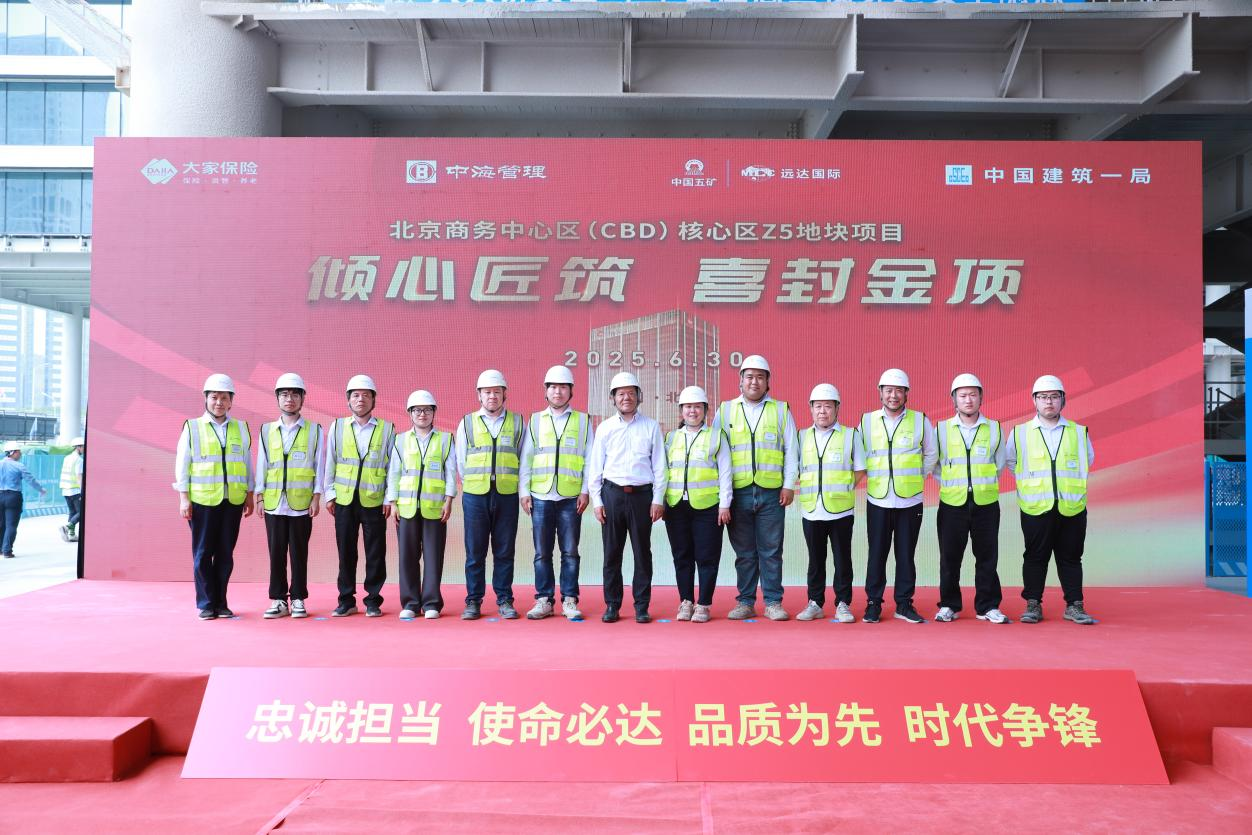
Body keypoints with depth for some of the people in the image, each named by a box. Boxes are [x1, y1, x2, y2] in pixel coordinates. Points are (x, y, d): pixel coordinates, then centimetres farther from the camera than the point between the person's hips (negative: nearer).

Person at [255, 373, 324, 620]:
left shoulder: (314, 430, 5)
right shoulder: (267, 431, 11)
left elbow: (319, 466, 3)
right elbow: (261, 465, 10)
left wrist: (316, 497, -3)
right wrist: (259, 496, 4)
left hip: (302, 503, -2)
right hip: (273, 503, 2)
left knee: (299, 552, 2)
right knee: (276, 553, 3)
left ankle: (298, 599, 11)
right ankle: (278, 600, 11)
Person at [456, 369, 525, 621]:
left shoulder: (518, 423, 8)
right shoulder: (467, 423, 9)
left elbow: (524, 460, 10)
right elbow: (461, 461, 12)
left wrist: (515, 486, 8)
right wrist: (474, 485, 11)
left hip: (507, 495, 0)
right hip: (475, 496, 0)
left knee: (504, 551, 4)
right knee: (475, 552, 2)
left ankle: (504, 600, 11)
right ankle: (473, 601, 10)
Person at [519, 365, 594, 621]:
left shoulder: (583, 421, 8)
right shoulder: (535, 421, 11)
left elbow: (589, 459, 6)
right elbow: (526, 458, 10)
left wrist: (585, 491, -2)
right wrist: (524, 492, 3)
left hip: (571, 497, -1)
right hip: (540, 496, 1)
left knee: (570, 552, 2)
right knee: (542, 552, 4)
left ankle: (569, 601, 10)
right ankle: (544, 600, 12)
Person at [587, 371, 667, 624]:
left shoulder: (651, 427, 6)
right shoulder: (605, 428, 8)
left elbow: (659, 466, 5)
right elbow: (595, 466, 8)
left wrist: (657, 500, -1)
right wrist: (596, 500, 2)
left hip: (642, 494, -1)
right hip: (612, 494, 1)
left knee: (642, 553, 3)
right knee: (612, 553, 4)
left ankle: (642, 607, 10)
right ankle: (612, 605, 12)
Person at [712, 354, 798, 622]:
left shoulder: (781, 410, 9)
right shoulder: (725, 410, 10)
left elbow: (790, 451, 8)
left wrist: (789, 485, 0)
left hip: (772, 492, -1)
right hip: (737, 492, 1)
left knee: (771, 551, 2)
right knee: (744, 552, 7)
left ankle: (773, 602, 10)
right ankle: (746, 602, 14)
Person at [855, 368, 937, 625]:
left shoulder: (920, 421, 2)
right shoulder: (867, 420, 4)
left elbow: (931, 455, 15)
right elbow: (858, 455, 15)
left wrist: (916, 478, 11)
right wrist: (871, 476, 9)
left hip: (910, 500, 0)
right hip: (877, 500, 0)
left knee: (906, 554, 5)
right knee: (876, 553, 3)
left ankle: (904, 604, 16)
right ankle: (873, 603, 12)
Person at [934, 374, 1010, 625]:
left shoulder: (994, 428, 4)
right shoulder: (942, 429, 3)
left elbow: (1000, 462, 14)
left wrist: (984, 483, 9)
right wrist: (951, 484, 4)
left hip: (986, 503, 1)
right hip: (952, 503, 0)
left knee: (987, 557, 5)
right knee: (949, 557, 4)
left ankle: (988, 606, 16)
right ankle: (949, 606, 16)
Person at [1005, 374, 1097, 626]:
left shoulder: (1079, 432, 6)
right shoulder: (1020, 433, 3)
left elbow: (1088, 460, 20)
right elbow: (1009, 460, 16)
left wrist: (1070, 482, 13)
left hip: (1072, 508, 1)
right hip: (1035, 508, -1)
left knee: (1071, 558, 7)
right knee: (1035, 557, 5)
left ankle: (1074, 606, 15)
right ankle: (1033, 605, 13)